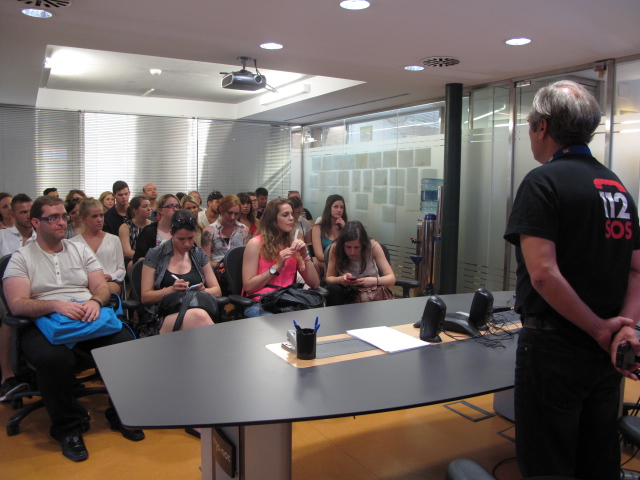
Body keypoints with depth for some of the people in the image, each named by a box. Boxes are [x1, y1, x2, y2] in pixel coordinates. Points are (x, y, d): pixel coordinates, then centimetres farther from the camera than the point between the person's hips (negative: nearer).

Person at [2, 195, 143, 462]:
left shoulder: (81, 250, 19)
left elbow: (102, 288, 13)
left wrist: (95, 301, -11)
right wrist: (56, 305, -22)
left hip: (89, 320, 3)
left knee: (126, 343, -26)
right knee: (54, 357, -37)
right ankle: (68, 427, -12)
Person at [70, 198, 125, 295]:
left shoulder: (114, 239, 20)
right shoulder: (74, 242, 15)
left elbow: (121, 269, 18)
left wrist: (110, 276, -5)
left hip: (111, 283, 2)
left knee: (110, 288, -37)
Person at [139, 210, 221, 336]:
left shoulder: (199, 254, 16)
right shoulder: (155, 255, 7)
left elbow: (217, 290, 16)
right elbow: (145, 297, 5)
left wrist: (204, 291, -7)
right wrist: (171, 290, -13)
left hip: (198, 310, 2)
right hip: (162, 318, -2)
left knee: (200, 316, -39)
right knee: (199, 316, -39)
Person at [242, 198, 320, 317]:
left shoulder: (293, 244, 12)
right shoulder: (256, 243, -2)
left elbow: (314, 284, 8)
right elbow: (248, 286, -8)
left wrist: (305, 255, -4)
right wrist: (277, 267, -13)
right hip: (259, 303, -5)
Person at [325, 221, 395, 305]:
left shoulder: (373, 246, -17)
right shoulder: (336, 248, -14)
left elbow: (391, 278, -14)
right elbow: (328, 278, -5)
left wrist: (375, 280, -36)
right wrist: (340, 279, -29)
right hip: (348, 293, 1)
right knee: (334, 289, -29)